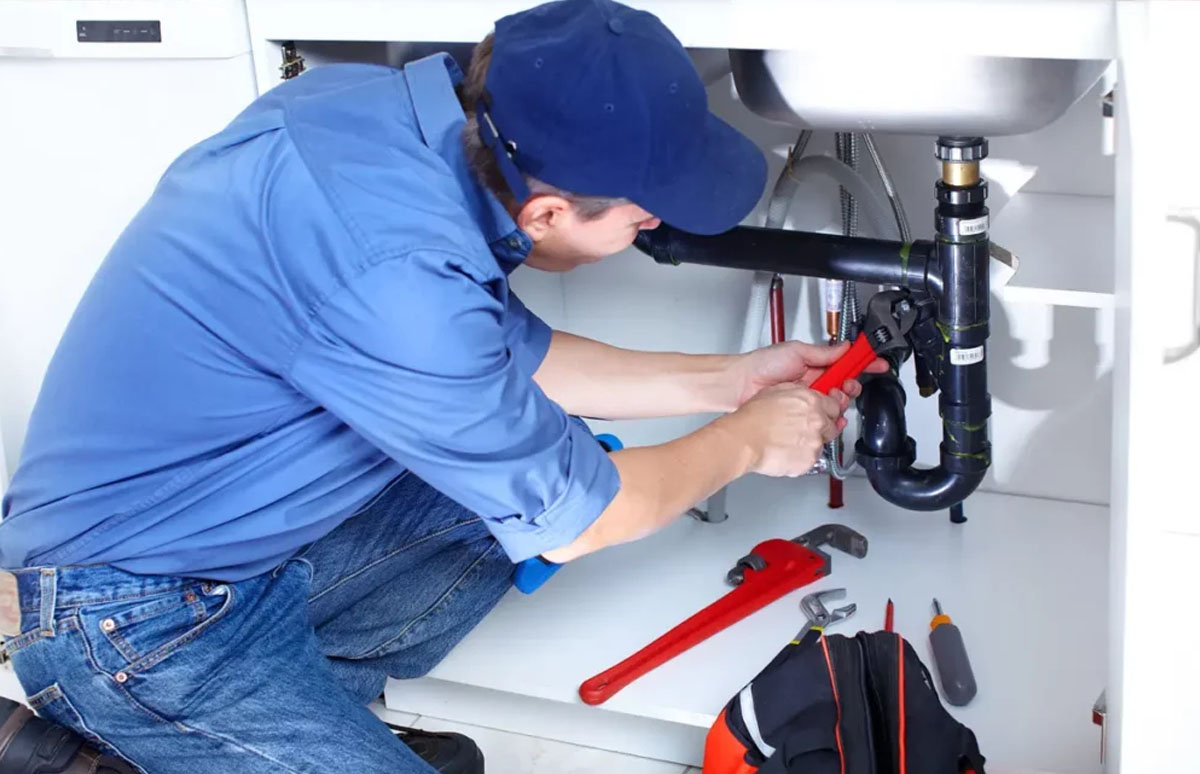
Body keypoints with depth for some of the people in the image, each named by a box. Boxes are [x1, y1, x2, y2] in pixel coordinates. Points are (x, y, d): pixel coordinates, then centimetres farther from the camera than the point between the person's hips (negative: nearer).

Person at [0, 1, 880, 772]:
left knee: (514, 480, 7)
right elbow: (570, 521, -18)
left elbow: (512, 356, 10)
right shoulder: (393, 267, -34)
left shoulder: (399, 105, -7)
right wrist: (747, 441, -2)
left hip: (251, 522, 9)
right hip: (137, 615, -9)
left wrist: (724, 380, 11)